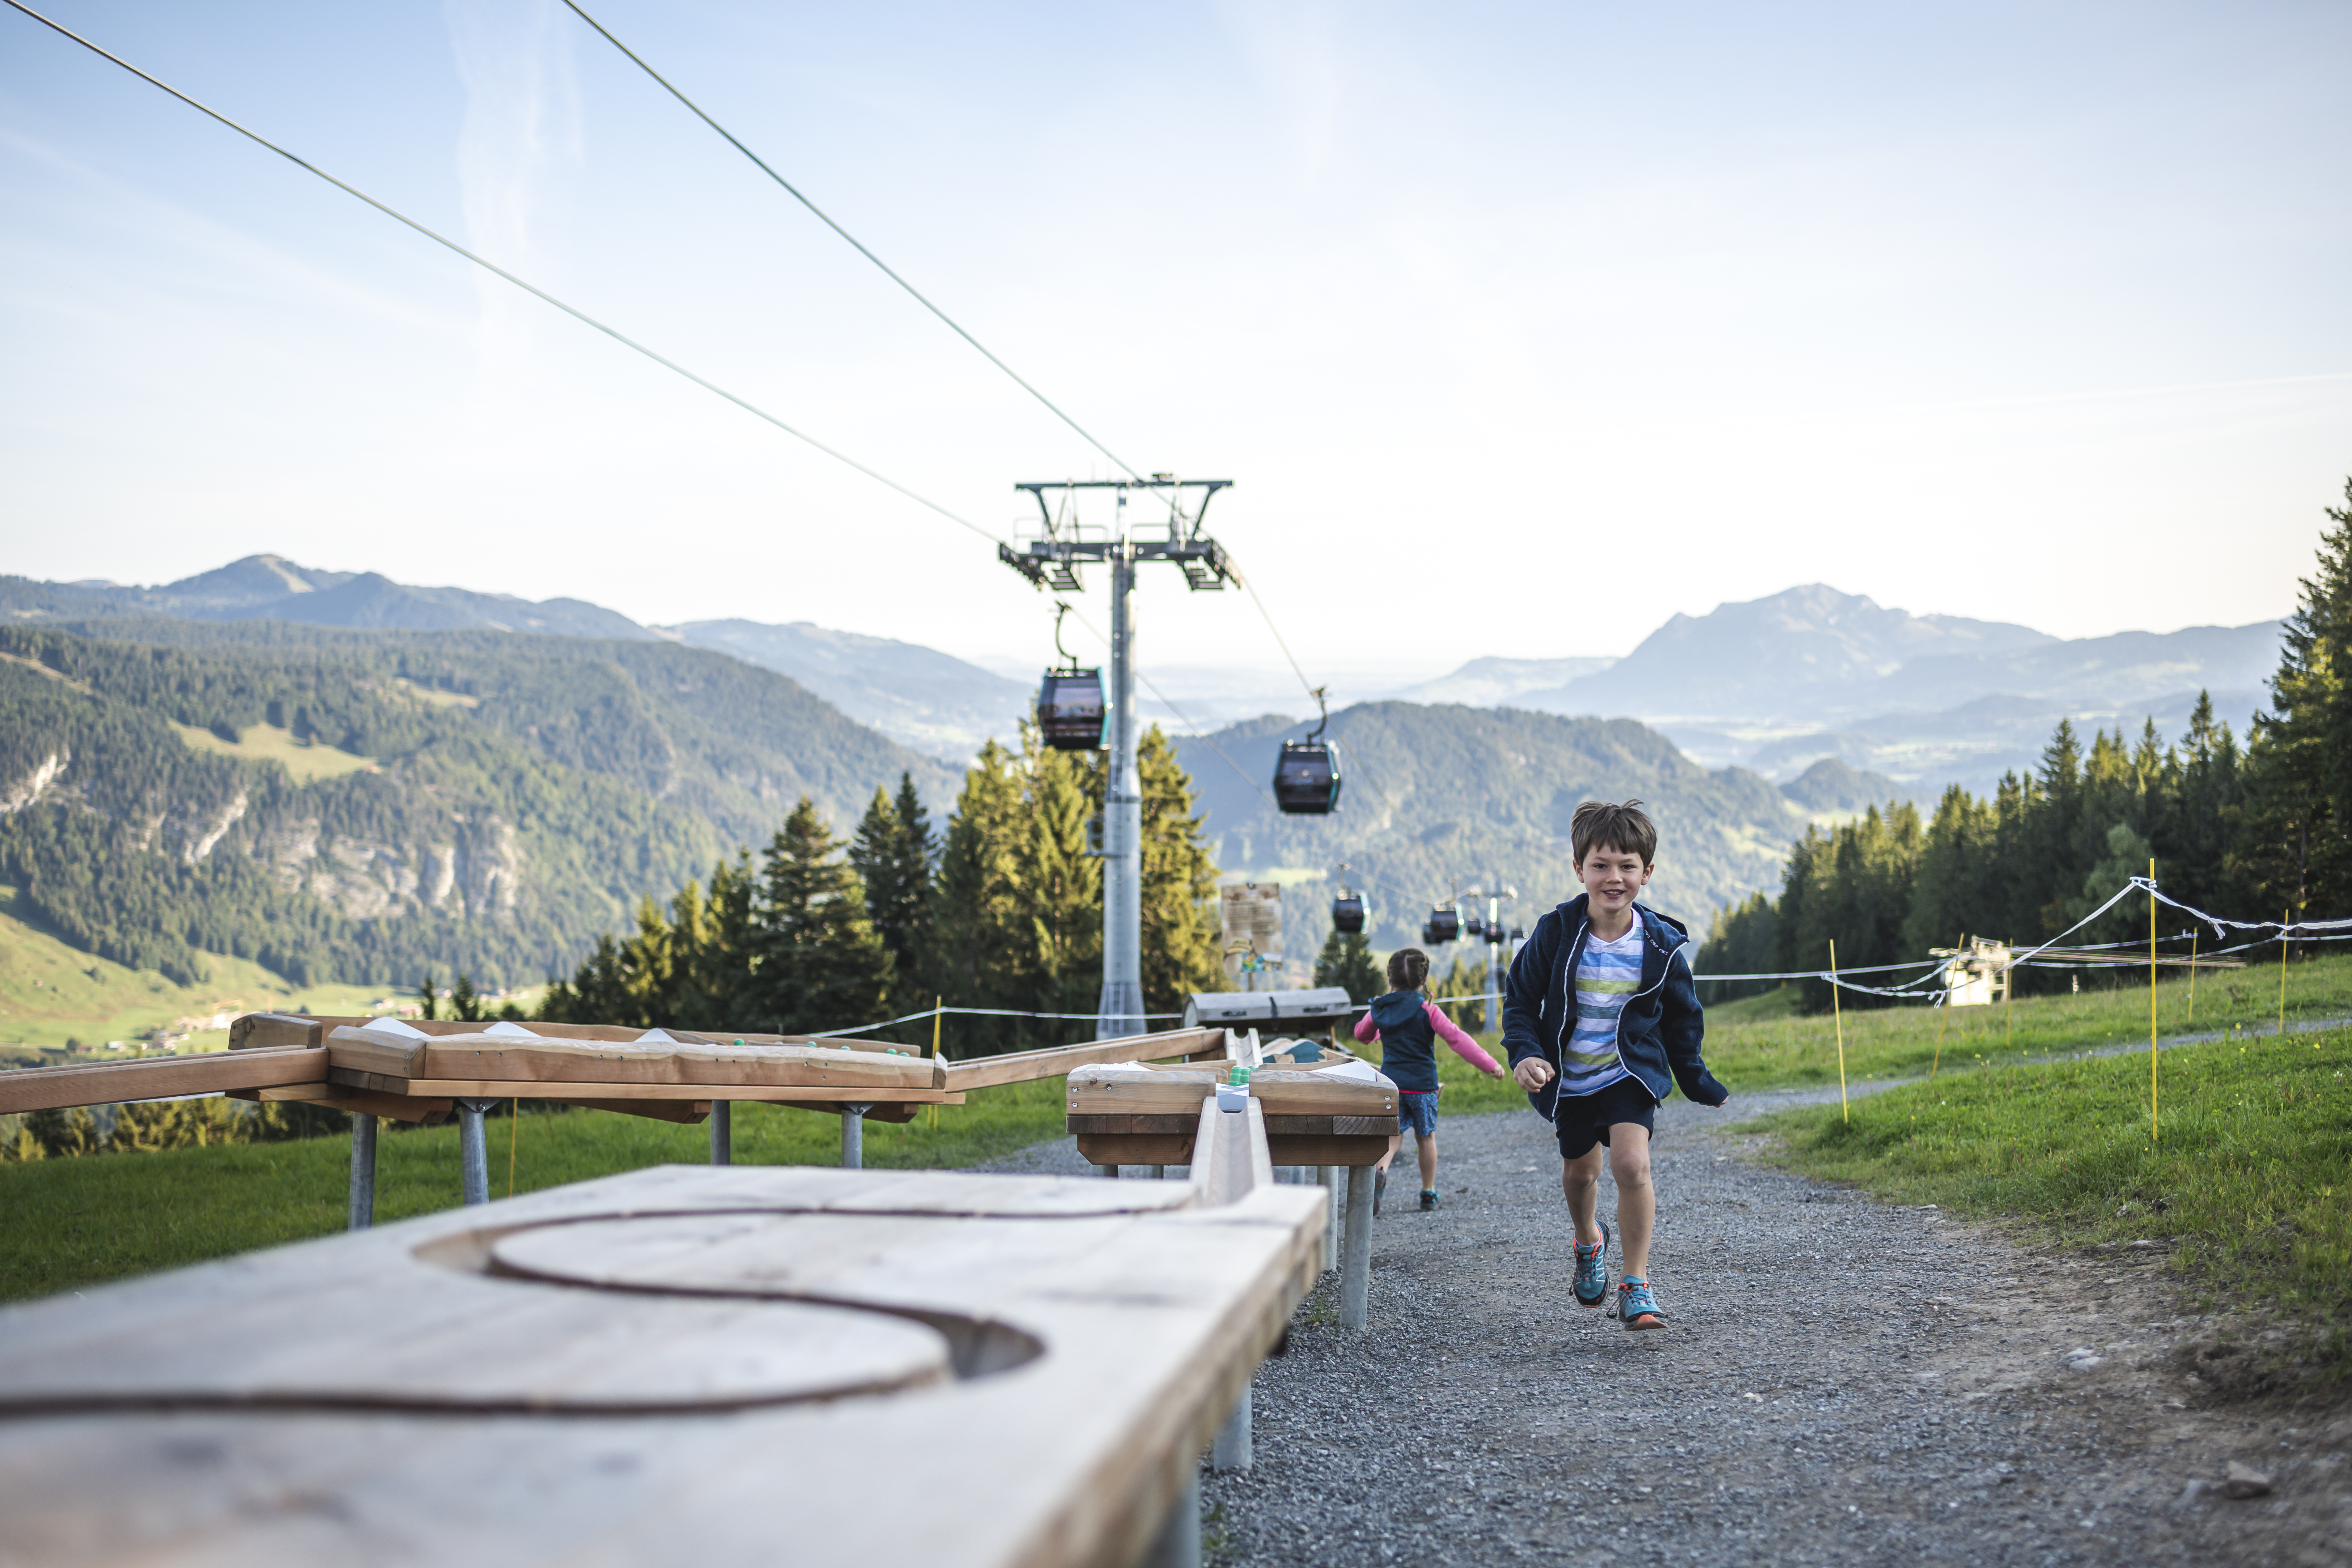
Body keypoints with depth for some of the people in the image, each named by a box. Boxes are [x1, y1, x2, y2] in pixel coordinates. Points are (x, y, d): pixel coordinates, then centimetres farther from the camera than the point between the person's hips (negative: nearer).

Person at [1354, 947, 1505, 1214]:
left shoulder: (1379, 1010, 3)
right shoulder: (1428, 1011, -10)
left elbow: (1361, 1033, 21)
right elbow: (1457, 1039, -16)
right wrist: (1489, 1064, -14)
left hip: (1391, 1082, 2)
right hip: (1423, 1086, -2)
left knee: (1393, 1136, 4)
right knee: (1426, 1136, 13)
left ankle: (1380, 1170, -27)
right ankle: (1429, 1192, 22)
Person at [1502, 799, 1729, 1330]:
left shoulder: (1662, 946, -11)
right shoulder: (1556, 933, -14)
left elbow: (1682, 1022, 4)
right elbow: (1520, 998, -3)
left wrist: (1702, 1087, 9)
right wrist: (1525, 1053, -20)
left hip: (1630, 1074, -1)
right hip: (1568, 1078, 1)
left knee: (1631, 1162, -22)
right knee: (1580, 1172, 18)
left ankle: (1636, 1285, -10)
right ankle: (1589, 1242, 53)